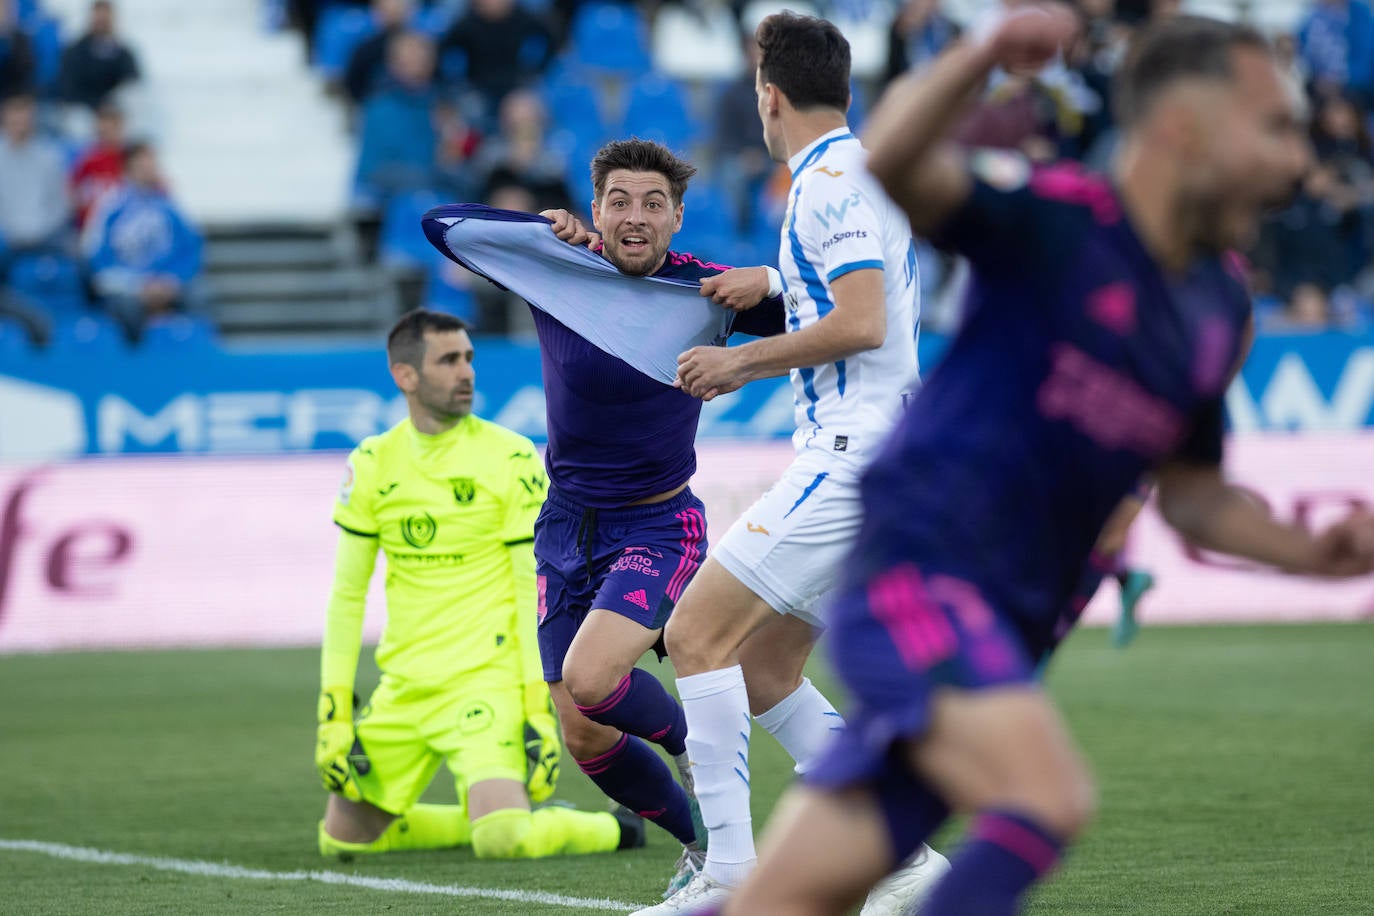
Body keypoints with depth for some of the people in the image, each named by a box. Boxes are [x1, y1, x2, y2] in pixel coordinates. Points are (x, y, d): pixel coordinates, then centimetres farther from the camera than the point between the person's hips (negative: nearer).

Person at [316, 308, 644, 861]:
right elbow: (347, 594, 7)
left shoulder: (511, 458, -7)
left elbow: (534, 588, -8)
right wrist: (333, 712, 0)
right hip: (403, 686, 5)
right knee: (342, 837, 9)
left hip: (485, 681, -5)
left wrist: (541, 709, -16)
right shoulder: (372, 464, 4)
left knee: (500, 841, -25)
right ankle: (505, 814, 25)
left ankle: (613, 830, 6)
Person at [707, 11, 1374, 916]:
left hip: (1003, 630, 8)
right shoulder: (1049, 220, -9)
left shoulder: (1219, 312, 14)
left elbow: (1190, 493, 25)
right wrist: (982, 55, -43)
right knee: (1050, 798, -28)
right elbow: (892, 163, -26)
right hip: (914, 577, -8)